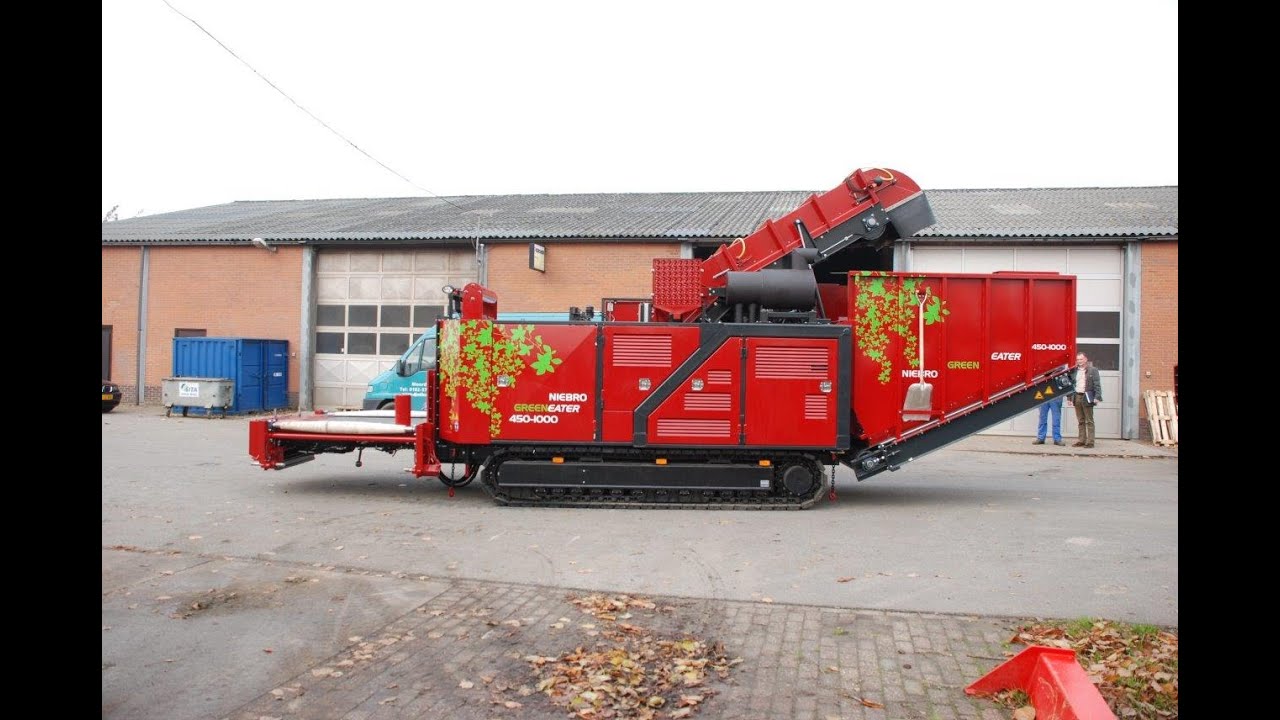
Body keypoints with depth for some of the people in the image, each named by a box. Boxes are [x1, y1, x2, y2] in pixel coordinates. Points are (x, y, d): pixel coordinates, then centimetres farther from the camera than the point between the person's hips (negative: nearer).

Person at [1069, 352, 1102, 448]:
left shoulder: (1092, 370, -2)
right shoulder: (1074, 371, 12)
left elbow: (1097, 385, -7)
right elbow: (1071, 385, 16)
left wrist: (1097, 397, -16)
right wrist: (1070, 397, 10)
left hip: (1087, 397, -5)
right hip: (1077, 397, 5)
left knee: (1089, 421, -3)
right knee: (1080, 421, 10)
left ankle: (1090, 441, -2)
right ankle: (1082, 440, 14)